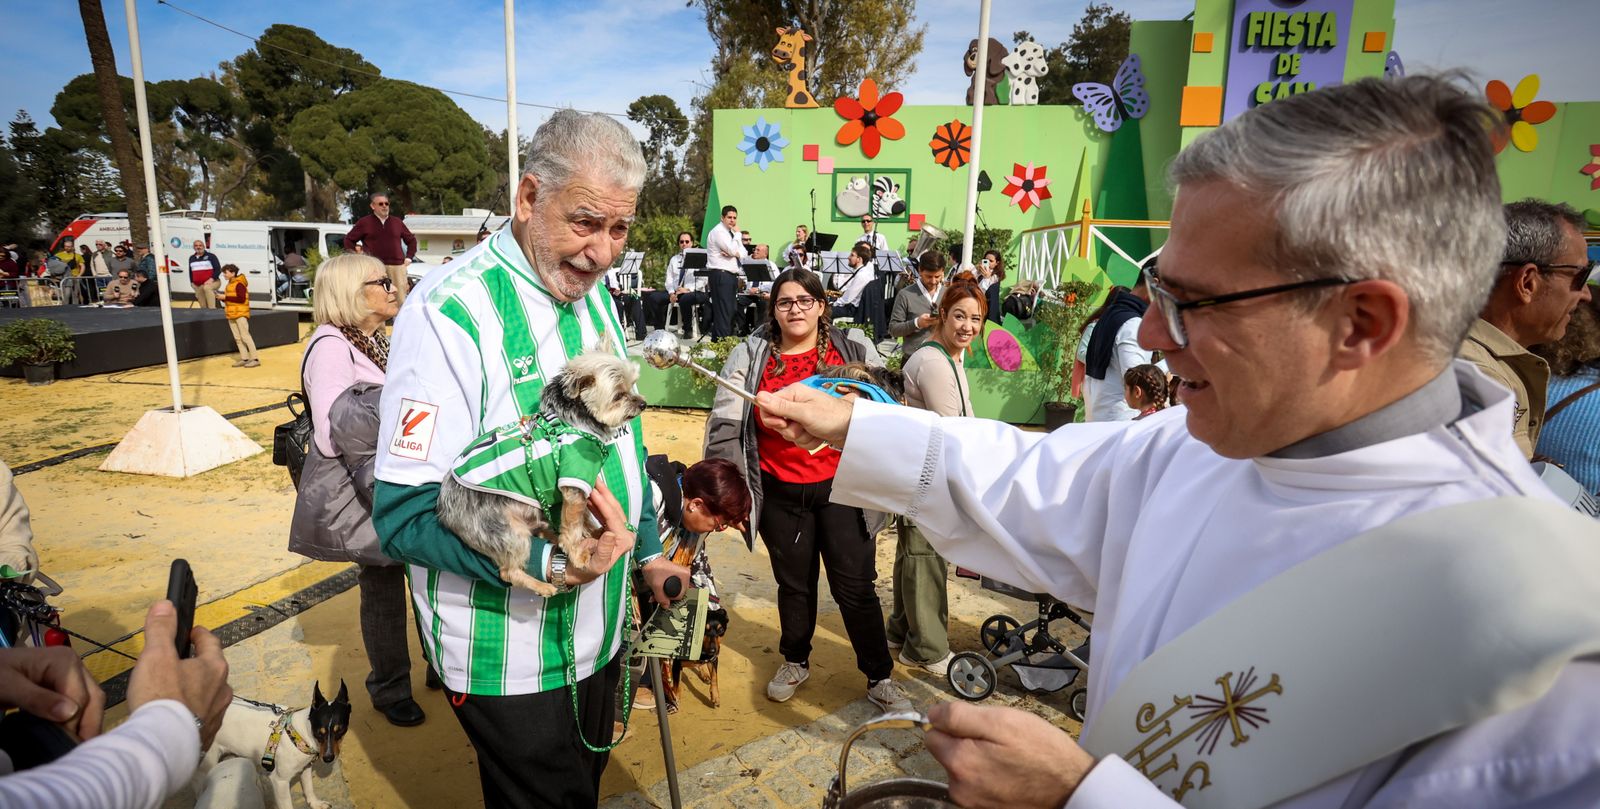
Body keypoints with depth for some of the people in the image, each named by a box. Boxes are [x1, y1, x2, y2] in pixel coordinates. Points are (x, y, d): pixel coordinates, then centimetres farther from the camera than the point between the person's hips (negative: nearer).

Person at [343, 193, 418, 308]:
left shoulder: (397, 222, 16)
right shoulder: (364, 222, 7)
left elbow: (411, 240, 25)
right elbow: (348, 240, 12)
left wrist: (409, 258, 14)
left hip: (398, 266, 3)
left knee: (401, 301, 0)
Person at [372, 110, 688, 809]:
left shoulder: (593, 297, 3)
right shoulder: (450, 313, -23)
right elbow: (405, 516, -24)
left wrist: (647, 551, 12)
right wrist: (548, 561, -36)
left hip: (599, 631, 7)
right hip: (511, 661, -7)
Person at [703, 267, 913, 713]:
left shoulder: (853, 350, -2)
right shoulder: (750, 355, -2)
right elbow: (725, 424, -3)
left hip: (841, 489, -1)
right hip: (781, 495, 2)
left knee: (855, 587, 5)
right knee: (794, 584, 18)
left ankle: (880, 677, 24)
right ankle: (795, 662, 42)